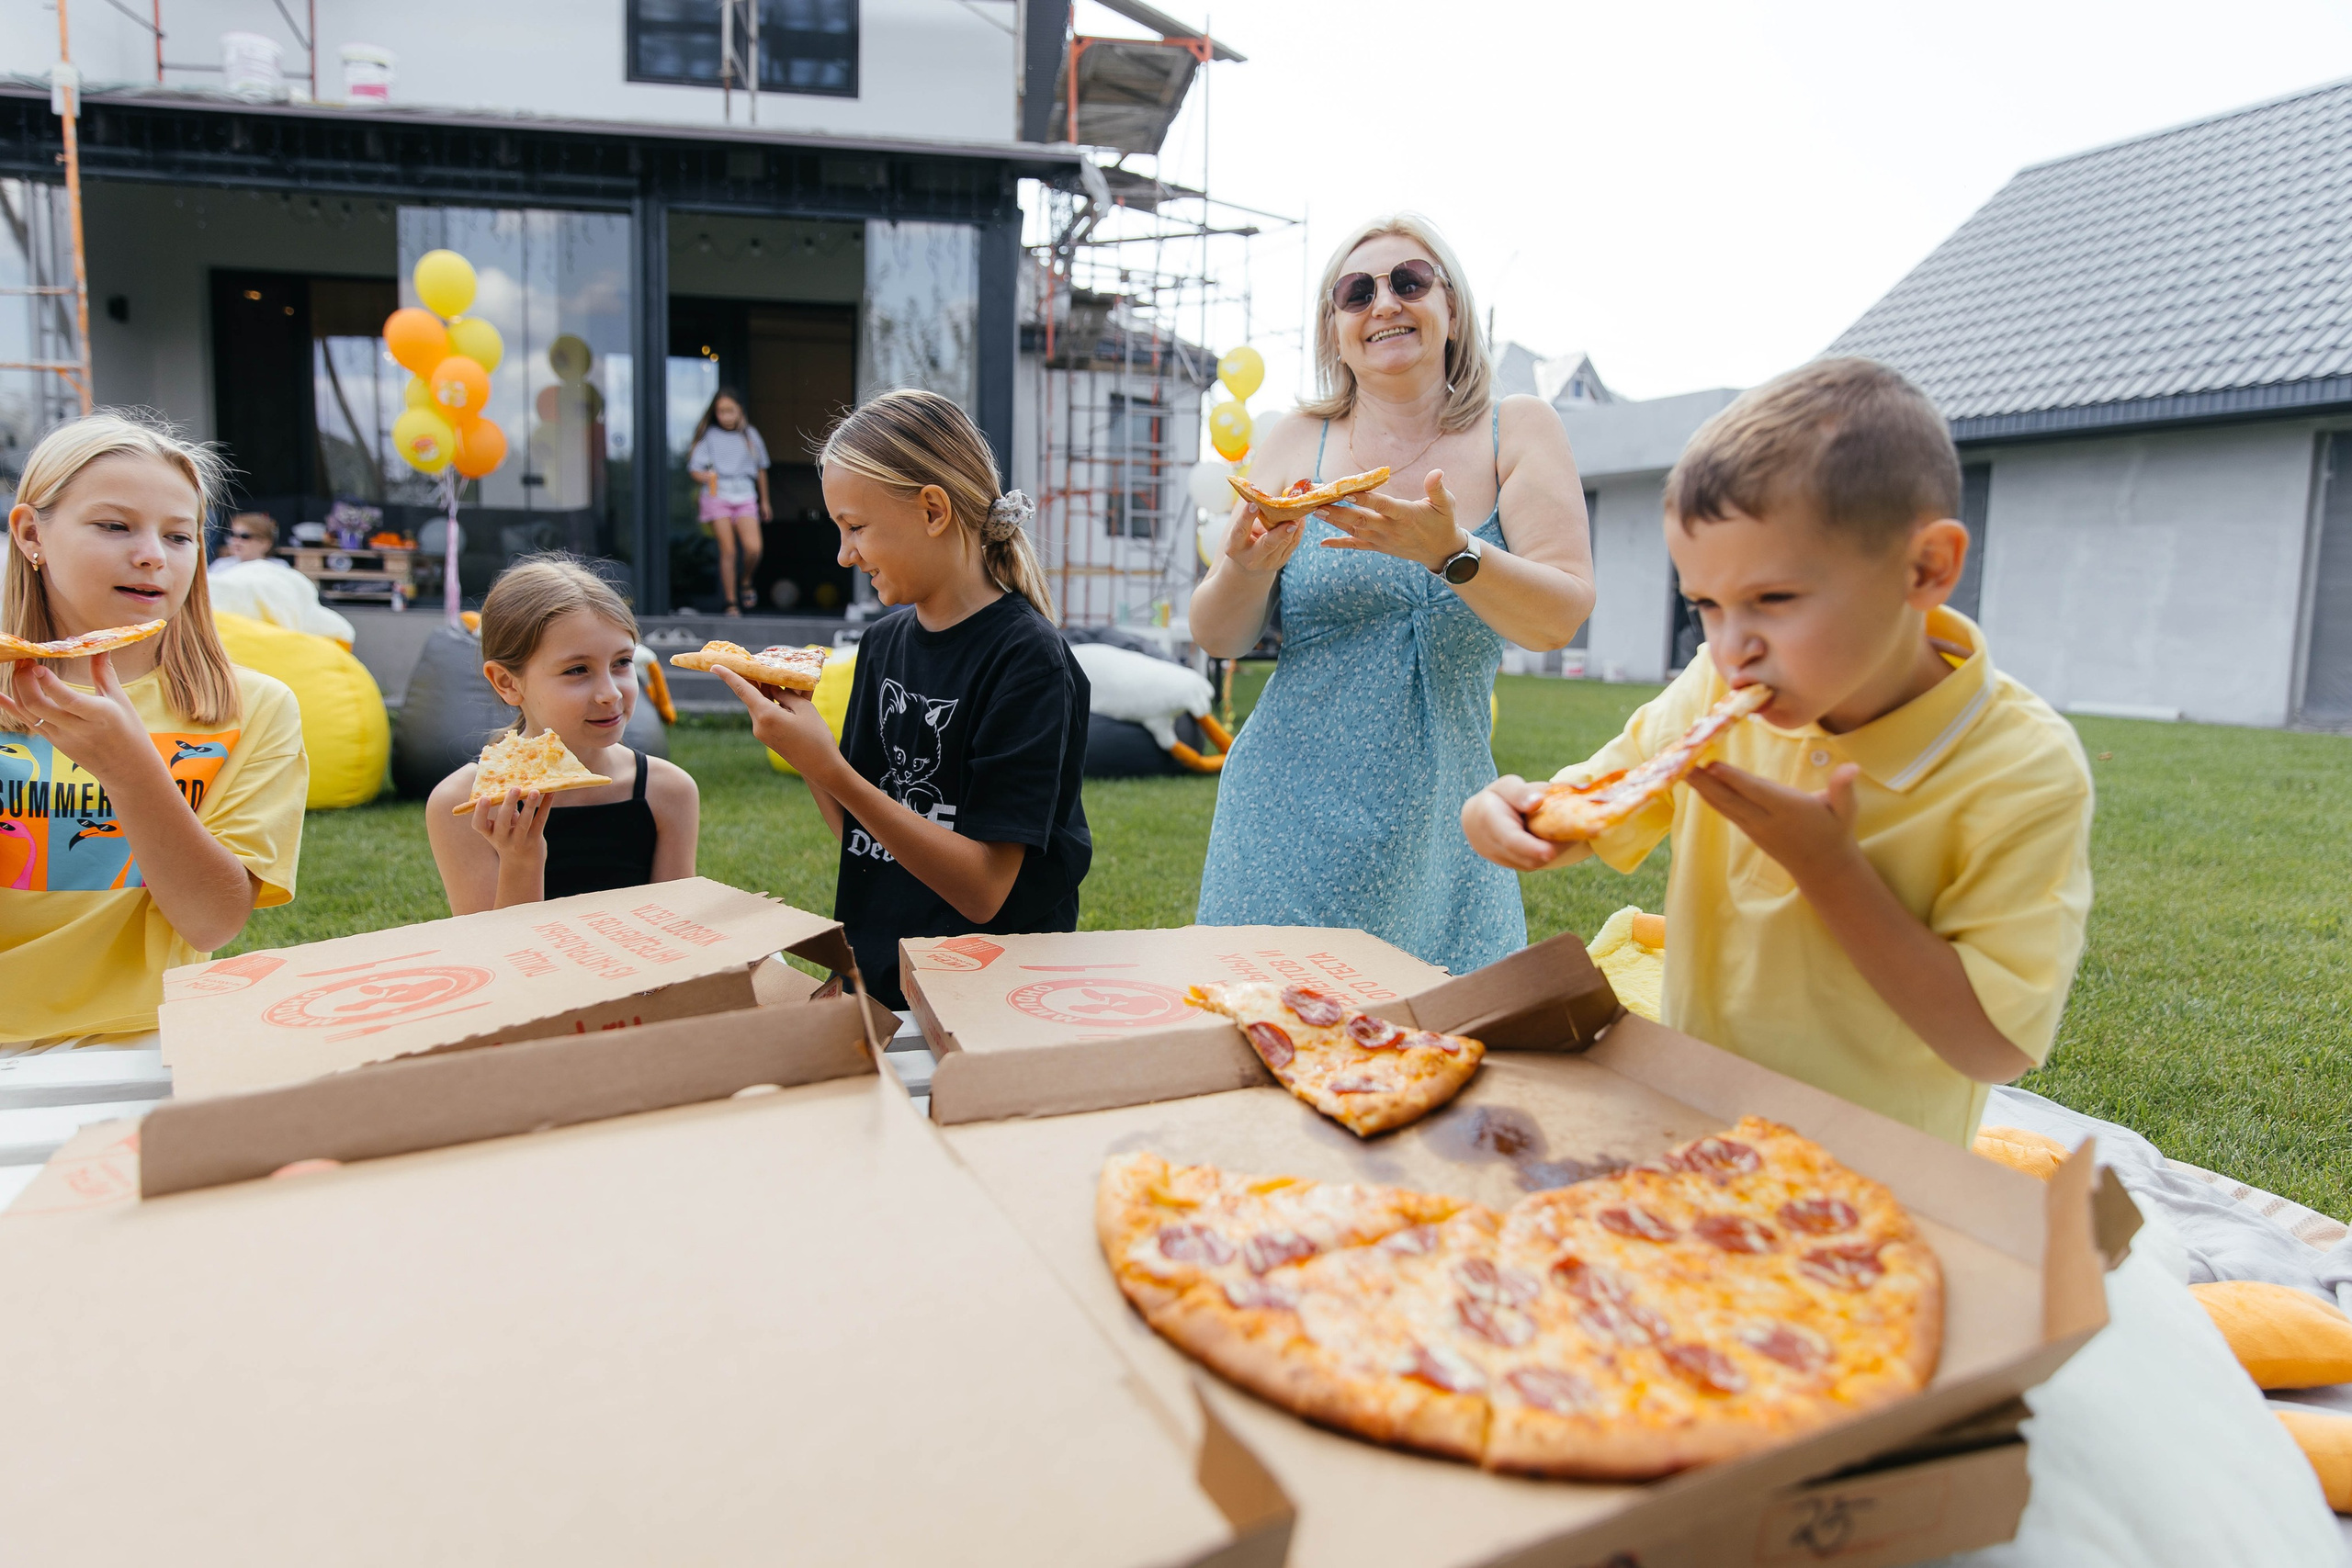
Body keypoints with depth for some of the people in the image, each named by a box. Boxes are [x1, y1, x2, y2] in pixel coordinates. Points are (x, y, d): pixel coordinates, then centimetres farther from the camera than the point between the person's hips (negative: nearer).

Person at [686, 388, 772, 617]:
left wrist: (764, 501, 25)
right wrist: (705, 476, -26)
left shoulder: (750, 435, 9)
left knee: (753, 548, -16)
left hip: (745, 497, 2)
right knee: (728, 551, -5)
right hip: (717, 496, -2)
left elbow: (761, 469, 20)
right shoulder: (709, 435, 1)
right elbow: (694, 469, -3)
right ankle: (731, 604, 4)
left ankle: (745, 582, 14)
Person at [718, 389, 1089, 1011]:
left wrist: (830, 769, -22)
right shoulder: (883, 641, 7)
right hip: (870, 977, 6)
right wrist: (794, 731, -3)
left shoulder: (1028, 660, -14)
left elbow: (984, 890, -17)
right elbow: (857, 832, 12)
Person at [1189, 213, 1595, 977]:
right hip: (1290, 824, 0)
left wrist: (1450, 550, -26)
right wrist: (1249, 567, -20)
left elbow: (1561, 617, -9)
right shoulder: (1299, 443, 3)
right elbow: (1216, 638, 1)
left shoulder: (1517, 430, 2)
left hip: (1437, 835, 0)